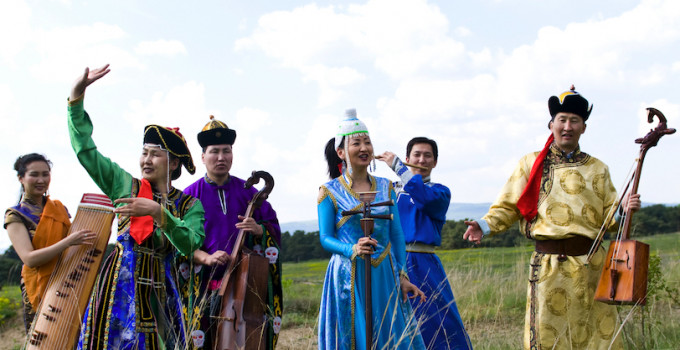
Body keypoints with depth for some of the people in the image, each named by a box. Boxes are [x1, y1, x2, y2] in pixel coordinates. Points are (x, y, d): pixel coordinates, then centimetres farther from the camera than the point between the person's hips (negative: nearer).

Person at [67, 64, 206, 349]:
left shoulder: (190, 205, 2)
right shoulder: (125, 185, 7)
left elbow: (189, 244, -14)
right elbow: (84, 150, 8)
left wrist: (156, 211, -24)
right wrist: (77, 96, 3)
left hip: (159, 290, -1)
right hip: (119, 284, 1)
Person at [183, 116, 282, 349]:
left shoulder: (247, 192, 9)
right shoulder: (190, 195, 4)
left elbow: (275, 228, 10)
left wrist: (258, 230, -13)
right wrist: (205, 258, -19)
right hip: (206, 281, -1)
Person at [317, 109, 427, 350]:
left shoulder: (385, 187, 10)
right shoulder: (330, 191, 0)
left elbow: (396, 235, 9)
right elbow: (325, 238, -4)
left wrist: (402, 276, 3)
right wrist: (353, 250, -22)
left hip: (385, 276, 4)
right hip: (349, 276, -3)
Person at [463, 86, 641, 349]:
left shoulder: (597, 169, 13)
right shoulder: (531, 164, 7)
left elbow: (606, 218, 12)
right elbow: (508, 207, 6)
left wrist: (622, 209, -9)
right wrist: (485, 225, -11)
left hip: (591, 266, 2)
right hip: (549, 266, -2)